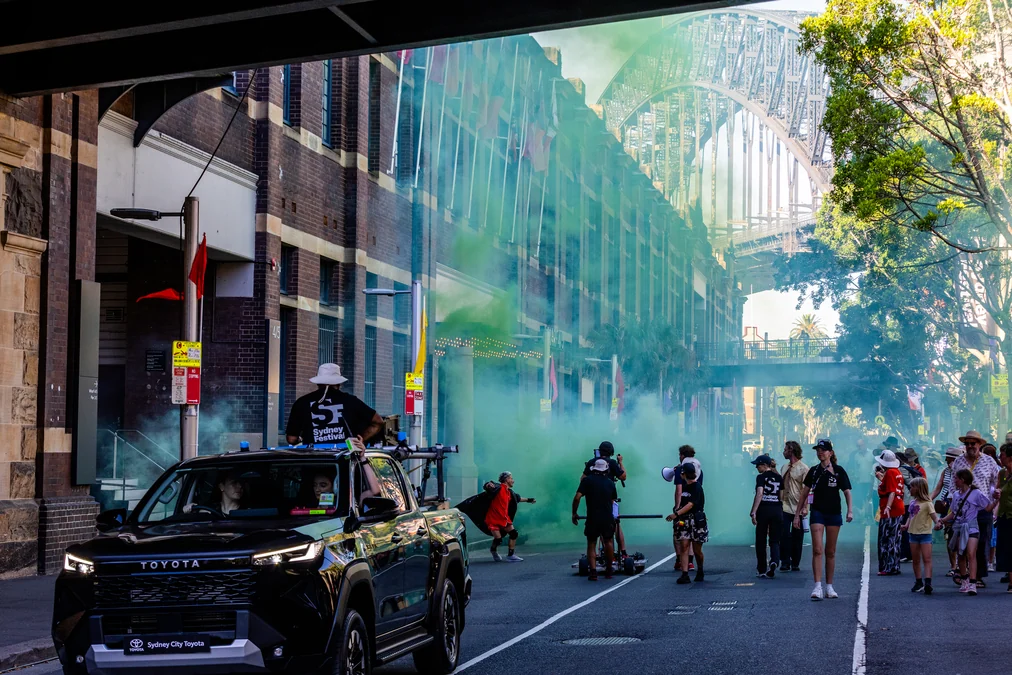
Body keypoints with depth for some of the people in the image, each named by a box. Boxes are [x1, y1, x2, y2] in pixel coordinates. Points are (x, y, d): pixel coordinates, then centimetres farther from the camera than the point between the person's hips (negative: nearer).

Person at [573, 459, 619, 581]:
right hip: (608, 518, 2)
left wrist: (574, 513, -1)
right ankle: (608, 571, 24)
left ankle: (593, 571, -5)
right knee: (608, 542, 21)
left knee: (591, 545, 9)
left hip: (592, 518, -2)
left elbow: (577, 498, -11)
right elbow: (613, 500, 15)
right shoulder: (610, 483, 8)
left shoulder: (587, 480, -2)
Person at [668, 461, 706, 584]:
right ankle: (685, 574, -14)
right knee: (683, 546, -9)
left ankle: (700, 571, 29)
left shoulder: (697, 487, -12)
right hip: (684, 521, 5)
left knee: (697, 550, 4)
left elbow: (690, 505, -22)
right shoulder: (684, 485, 9)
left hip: (697, 521, -5)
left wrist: (676, 514, -28)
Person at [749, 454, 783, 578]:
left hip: (763, 509, -4)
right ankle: (774, 561, -22)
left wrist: (753, 512, -20)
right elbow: (781, 497, 12)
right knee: (774, 540, 6)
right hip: (777, 510, 4)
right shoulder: (779, 478, 9)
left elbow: (759, 494, -18)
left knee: (761, 540, 9)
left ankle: (761, 570, 15)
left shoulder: (761, 477, -7)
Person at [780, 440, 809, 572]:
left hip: (798, 508, -5)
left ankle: (795, 564, 12)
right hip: (785, 507, 5)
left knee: (797, 537, 4)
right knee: (784, 536, -5)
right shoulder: (785, 468, 15)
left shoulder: (803, 468, -6)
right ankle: (785, 562, -2)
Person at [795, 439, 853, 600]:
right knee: (817, 550, -11)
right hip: (817, 513, 0)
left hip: (834, 514, 0)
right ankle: (817, 587, -14)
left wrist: (850, 510, -17)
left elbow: (847, 492, -3)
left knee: (830, 552, 8)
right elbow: (805, 492, 11)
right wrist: (798, 513, 10)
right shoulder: (814, 471, 5)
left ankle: (829, 587, 16)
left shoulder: (838, 471, 0)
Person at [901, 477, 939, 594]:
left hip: (925, 533, -7)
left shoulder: (927, 503, -9)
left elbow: (933, 514, -19)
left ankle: (927, 582, -19)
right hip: (913, 533, 7)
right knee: (916, 560, 12)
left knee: (927, 559, -11)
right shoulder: (912, 501, 11)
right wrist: (907, 525, 0)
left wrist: (937, 523, -39)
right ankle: (918, 583, 20)